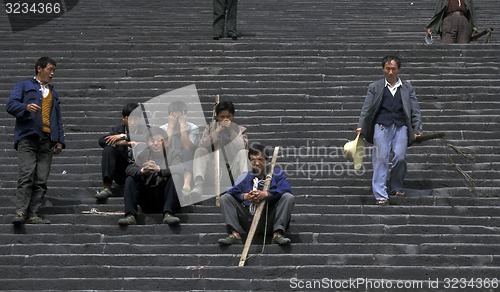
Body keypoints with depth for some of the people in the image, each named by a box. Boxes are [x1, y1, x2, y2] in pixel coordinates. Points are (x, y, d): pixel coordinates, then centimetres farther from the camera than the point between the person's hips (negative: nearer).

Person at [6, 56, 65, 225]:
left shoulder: (53, 93, 29)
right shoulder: (24, 86, 13)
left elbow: (58, 119, 26)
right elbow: (11, 105, -2)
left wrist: (60, 141, 13)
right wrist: (26, 107, -22)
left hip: (47, 140, 5)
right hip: (28, 137, -5)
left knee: (41, 180, -4)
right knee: (27, 175, -18)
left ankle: (33, 214, -5)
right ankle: (20, 212, -21)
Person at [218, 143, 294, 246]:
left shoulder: (276, 174, 8)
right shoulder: (244, 177, 12)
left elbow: (286, 189, -12)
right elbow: (232, 192, -3)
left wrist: (266, 194, -24)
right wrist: (245, 196, -23)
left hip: (270, 220, -2)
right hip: (249, 220, 2)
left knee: (289, 197, -21)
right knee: (225, 198, -7)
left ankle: (278, 233, -28)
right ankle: (235, 234, -23)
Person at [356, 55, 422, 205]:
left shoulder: (408, 88, 17)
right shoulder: (375, 87, 14)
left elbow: (415, 111, 15)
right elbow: (366, 109, 12)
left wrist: (417, 131, 6)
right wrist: (361, 126, 1)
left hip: (401, 126, 1)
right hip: (382, 125, -1)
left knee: (400, 157, -12)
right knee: (381, 159, -9)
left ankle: (396, 188, 11)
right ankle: (381, 196, -9)